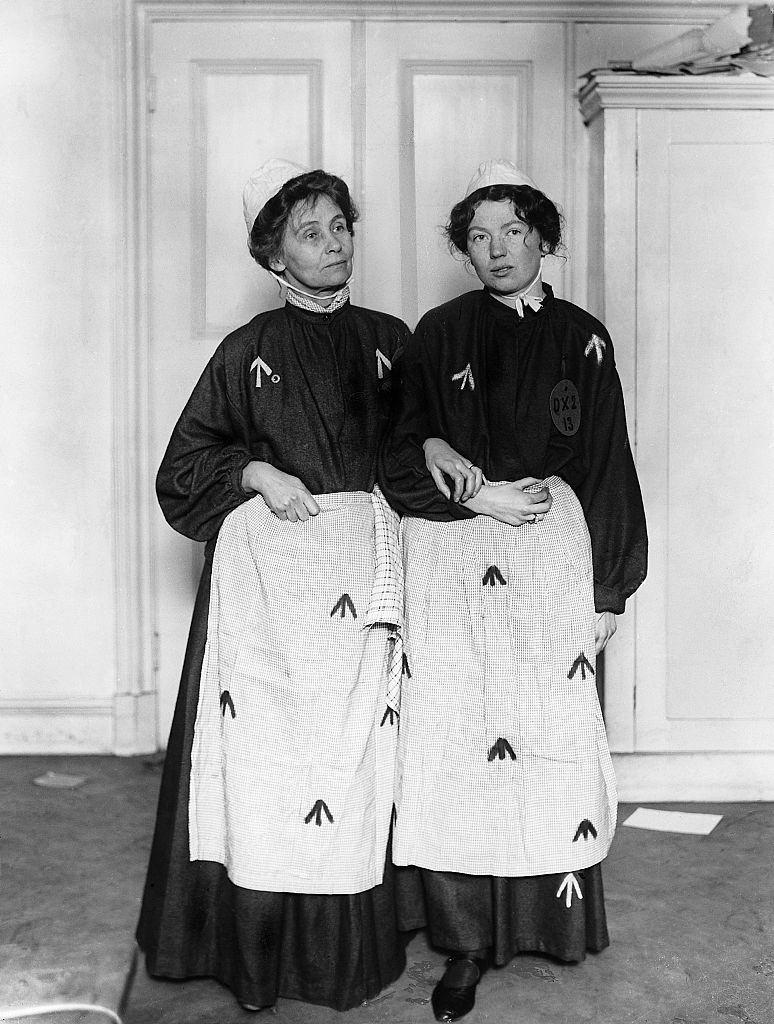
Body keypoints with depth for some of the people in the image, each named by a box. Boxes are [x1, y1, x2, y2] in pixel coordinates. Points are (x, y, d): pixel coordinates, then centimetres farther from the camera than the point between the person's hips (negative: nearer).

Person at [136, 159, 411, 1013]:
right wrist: (257, 473, -8)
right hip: (269, 564, -2)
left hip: (366, 564, 2)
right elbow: (184, 464, 7)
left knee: (355, 744, 2)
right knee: (266, 743, -2)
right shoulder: (249, 350, 4)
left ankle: (349, 950, 16)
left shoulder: (389, 341, 10)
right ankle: (258, 953, 12)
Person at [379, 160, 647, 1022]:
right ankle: (466, 940, 7)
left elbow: (606, 469, 7)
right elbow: (402, 450, 3)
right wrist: (478, 494, -13)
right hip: (451, 568, 0)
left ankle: (553, 914, 19)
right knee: (456, 740, -3)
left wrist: (608, 592, 4)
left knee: (548, 737, 1)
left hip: (552, 563, 1)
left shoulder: (582, 340, 8)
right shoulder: (438, 335, 7)